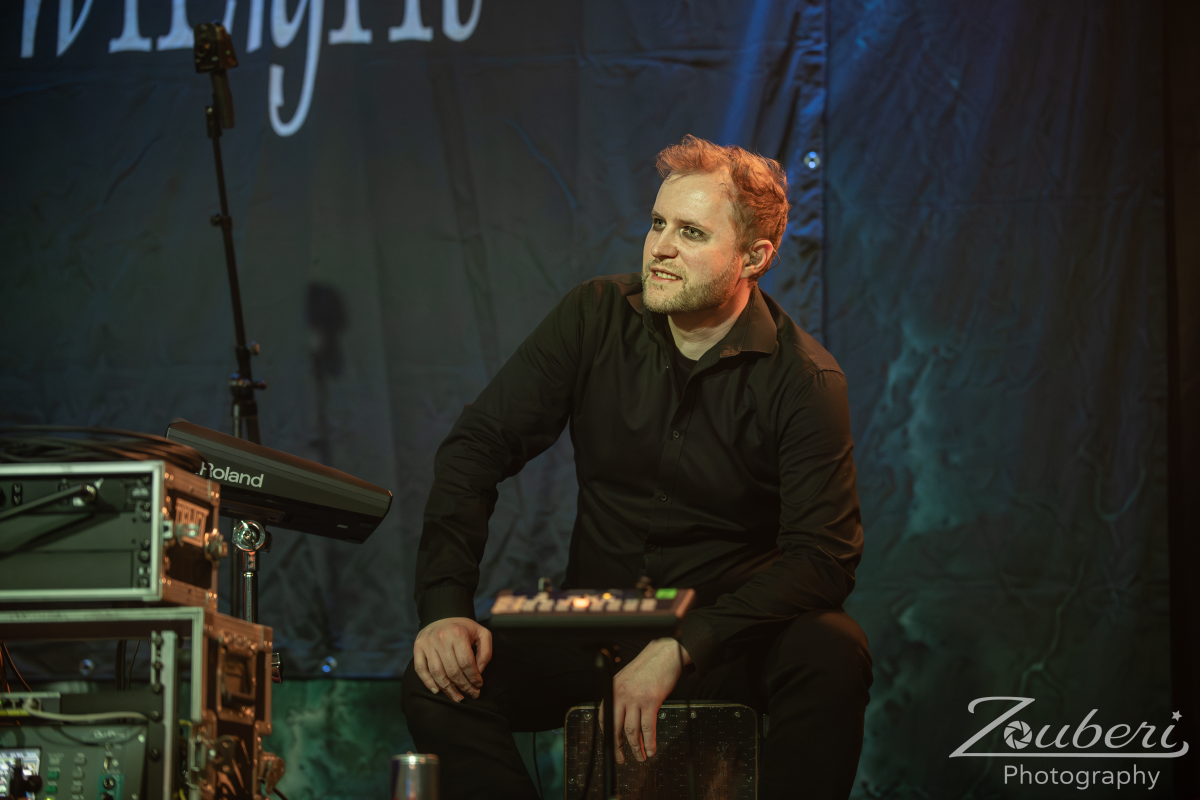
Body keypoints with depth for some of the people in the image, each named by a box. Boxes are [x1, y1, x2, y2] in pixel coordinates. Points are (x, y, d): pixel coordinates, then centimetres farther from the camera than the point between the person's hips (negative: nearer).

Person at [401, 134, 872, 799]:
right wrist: (445, 606, -19)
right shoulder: (595, 320, -4)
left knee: (833, 657, -34)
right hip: (592, 631, 2)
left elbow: (823, 557, -19)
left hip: (731, 642, -2)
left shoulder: (805, 381, -11)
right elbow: (477, 446, -4)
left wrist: (680, 648, -30)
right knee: (438, 682, -22)